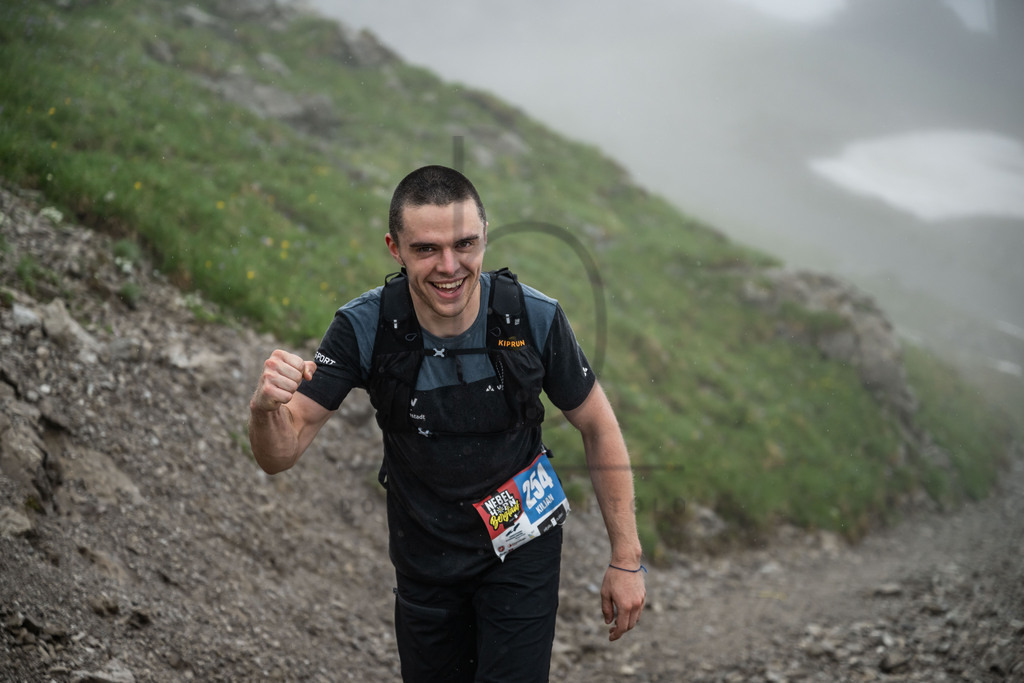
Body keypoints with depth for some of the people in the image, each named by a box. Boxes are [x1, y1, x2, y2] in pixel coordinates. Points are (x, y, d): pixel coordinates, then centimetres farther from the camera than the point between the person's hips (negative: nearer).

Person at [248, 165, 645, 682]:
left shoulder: (535, 318, -20)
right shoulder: (364, 327, -19)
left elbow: (598, 427, -6)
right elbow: (280, 455, -17)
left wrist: (626, 559, -5)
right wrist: (265, 407, -42)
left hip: (520, 548, -1)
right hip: (423, 558, 2)